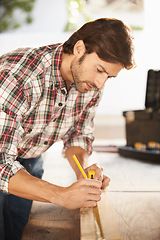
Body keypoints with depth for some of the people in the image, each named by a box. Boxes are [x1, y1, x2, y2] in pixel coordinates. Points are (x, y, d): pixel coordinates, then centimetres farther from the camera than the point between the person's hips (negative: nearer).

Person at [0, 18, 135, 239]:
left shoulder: (91, 84, -17)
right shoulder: (18, 78, -39)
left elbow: (79, 134, -2)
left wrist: (83, 168, -23)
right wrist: (61, 196, -48)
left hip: (29, 162, 5)